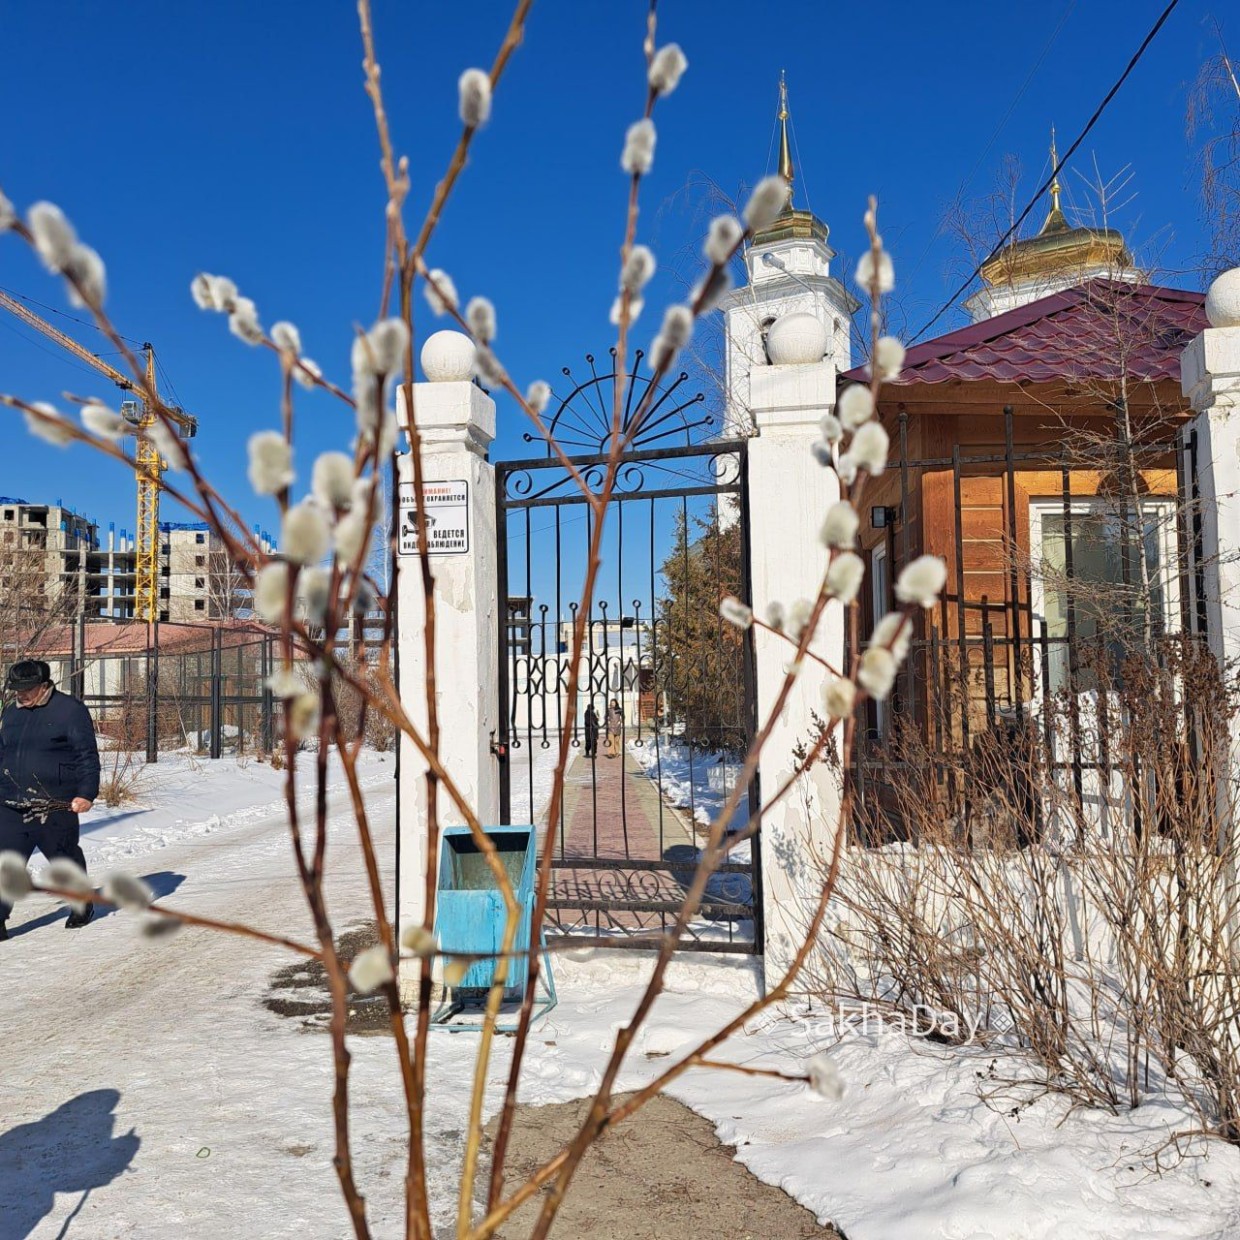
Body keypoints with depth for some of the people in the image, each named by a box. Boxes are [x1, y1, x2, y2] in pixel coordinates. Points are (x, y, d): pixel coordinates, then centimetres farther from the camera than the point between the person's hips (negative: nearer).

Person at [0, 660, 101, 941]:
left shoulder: (70, 710, -7)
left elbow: (88, 756, -9)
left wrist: (86, 794, -16)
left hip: (55, 807, -5)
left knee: (66, 859, 12)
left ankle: (83, 905, 32)